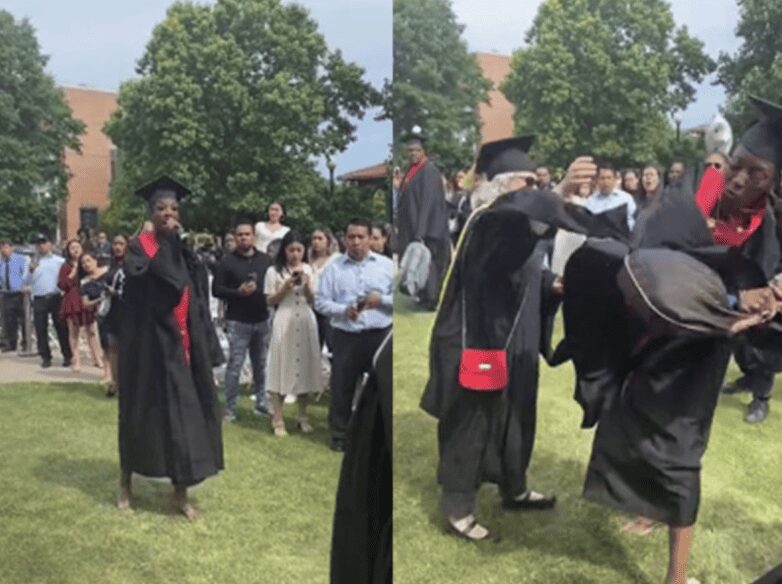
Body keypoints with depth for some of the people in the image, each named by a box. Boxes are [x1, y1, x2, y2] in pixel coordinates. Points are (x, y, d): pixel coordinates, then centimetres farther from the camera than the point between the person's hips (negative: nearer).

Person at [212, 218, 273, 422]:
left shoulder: (265, 260, 8)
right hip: (237, 321, -3)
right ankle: (230, 408, 5)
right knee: (234, 365, -3)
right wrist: (238, 292, -19)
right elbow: (216, 290, -6)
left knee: (261, 364, 11)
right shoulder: (227, 261, -2)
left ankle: (262, 404, 21)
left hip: (262, 320, 4)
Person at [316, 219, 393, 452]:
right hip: (346, 337, 0)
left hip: (380, 335, 0)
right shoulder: (333, 268, 3)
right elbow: (321, 302, 0)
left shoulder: (386, 265, 4)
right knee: (342, 387, 7)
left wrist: (381, 300, -15)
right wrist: (344, 310, -15)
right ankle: (339, 434, 22)